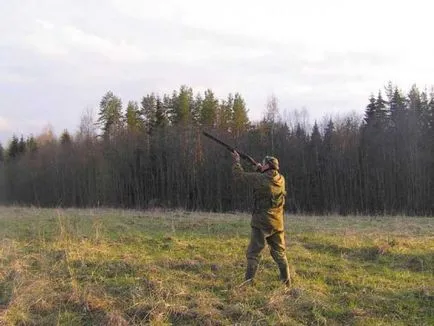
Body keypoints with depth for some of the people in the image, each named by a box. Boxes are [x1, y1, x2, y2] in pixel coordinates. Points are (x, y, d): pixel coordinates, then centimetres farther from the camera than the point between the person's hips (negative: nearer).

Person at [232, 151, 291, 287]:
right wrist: (260, 170, 17)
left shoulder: (260, 178, -13)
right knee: (280, 253, 15)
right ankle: (286, 281, 19)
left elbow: (239, 175, -4)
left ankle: (248, 281, -1)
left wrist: (236, 160, 9)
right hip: (277, 223, 5)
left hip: (261, 223, -5)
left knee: (253, 253, 1)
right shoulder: (281, 179, 5)